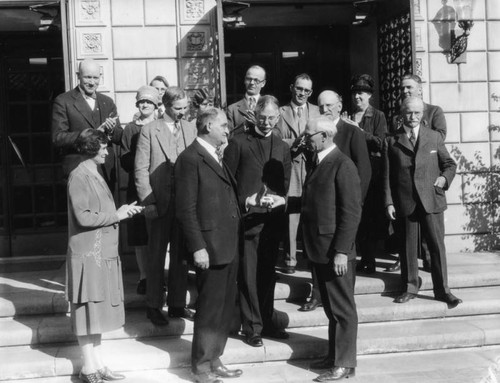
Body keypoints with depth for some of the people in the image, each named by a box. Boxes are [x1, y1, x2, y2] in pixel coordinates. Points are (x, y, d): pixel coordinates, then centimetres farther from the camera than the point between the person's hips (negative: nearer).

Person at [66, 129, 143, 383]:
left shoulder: (95, 175, 14)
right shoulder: (79, 177, -13)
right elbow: (83, 217, -20)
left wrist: (123, 211, 4)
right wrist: (116, 215, -12)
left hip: (103, 254, 9)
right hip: (88, 255, -9)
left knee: (98, 311, 12)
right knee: (88, 311, -2)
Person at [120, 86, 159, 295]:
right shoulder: (130, 129, 6)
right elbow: (125, 161, 1)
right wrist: (139, 159, -16)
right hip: (137, 187, 0)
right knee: (140, 237, 3)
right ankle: (143, 276, 13)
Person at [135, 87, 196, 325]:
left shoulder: (191, 129, 8)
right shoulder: (149, 130, -3)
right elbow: (141, 169, -5)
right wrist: (148, 201, -12)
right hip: (159, 203, -3)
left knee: (181, 255, 10)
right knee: (156, 255, 6)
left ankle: (177, 304, 20)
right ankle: (154, 306, 16)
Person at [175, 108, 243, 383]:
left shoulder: (216, 156, 16)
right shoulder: (190, 159, -12)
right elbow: (186, 210, -16)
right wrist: (198, 248, -19)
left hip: (229, 246, 9)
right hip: (210, 247, -9)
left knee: (226, 308, 15)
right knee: (210, 309, 1)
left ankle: (214, 360, 28)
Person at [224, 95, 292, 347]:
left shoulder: (282, 148, 13)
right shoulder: (238, 143, -1)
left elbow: (287, 184, 11)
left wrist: (279, 199, -9)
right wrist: (245, 201, -14)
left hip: (273, 219, 4)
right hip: (246, 219, -4)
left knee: (268, 274, 13)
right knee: (248, 276, 0)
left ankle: (266, 322, 24)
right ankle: (252, 327, 9)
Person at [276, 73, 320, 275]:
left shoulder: (317, 111, 14)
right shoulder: (281, 112, 9)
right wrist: (294, 142, -13)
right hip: (290, 169, -1)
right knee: (290, 216, -3)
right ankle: (290, 259, 5)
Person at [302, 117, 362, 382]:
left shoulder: (342, 165, -14)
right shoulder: (320, 163, 14)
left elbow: (351, 212, -18)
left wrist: (341, 251, -21)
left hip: (336, 252, -9)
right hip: (320, 250, 9)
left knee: (342, 309, 1)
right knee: (331, 308, 16)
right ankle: (333, 357, 26)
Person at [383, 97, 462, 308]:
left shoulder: (434, 137, 8)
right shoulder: (391, 141, 5)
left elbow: (450, 164, 15)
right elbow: (387, 175, 4)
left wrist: (444, 177, -5)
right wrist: (389, 202, -2)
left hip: (431, 200, 0)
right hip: (404, 202, 0)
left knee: (437, 245, 0)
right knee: (408, 247, 7)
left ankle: (442, 290, 9)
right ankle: (410, 288, 21)